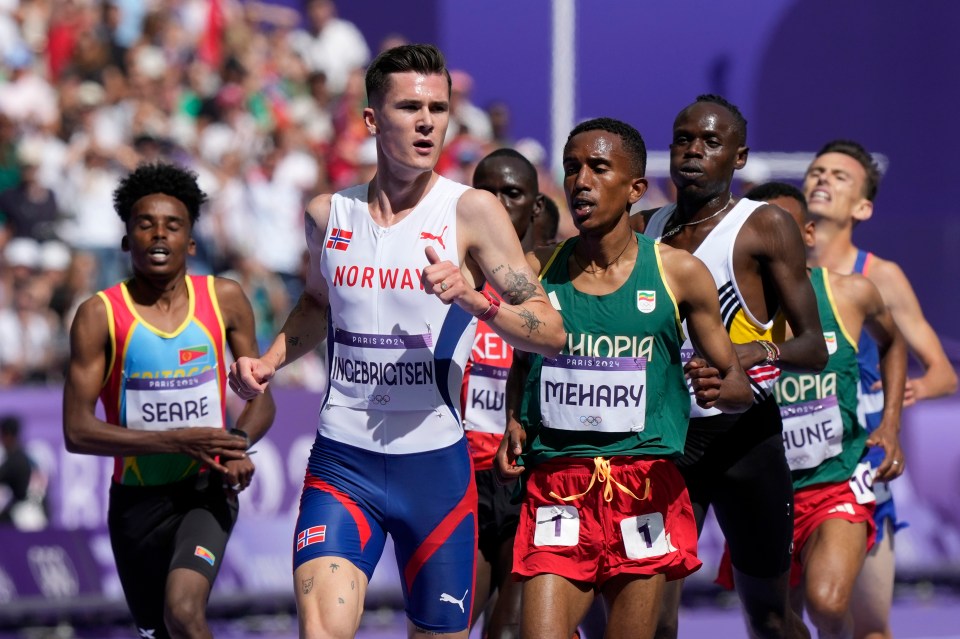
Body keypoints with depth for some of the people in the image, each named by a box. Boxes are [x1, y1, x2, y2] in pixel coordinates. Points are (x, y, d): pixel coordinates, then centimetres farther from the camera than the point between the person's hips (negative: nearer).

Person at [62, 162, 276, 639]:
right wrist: (177, 441, -22)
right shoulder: (100, 316, -8)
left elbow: (261, 399, 8)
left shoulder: (225, 300, -2)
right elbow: (77, 431, -13)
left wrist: (238, 443, -16)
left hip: (206, 492, -1)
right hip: (136, 500, 1)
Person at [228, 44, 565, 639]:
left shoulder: (472, 211, -5)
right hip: (342, 461, 1)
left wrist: (475, 300, -24)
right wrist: (268, 361, 13)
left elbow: (551, 331, -8)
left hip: (435, 462, -1)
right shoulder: (328, 215, 6)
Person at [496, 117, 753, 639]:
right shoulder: (538, 270, 6)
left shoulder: (677, 273, 1)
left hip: (646, 485, -1)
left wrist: (720, 389, -18)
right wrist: (514, 423, 4)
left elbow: (740, 386, 6)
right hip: (556, 485, 1)